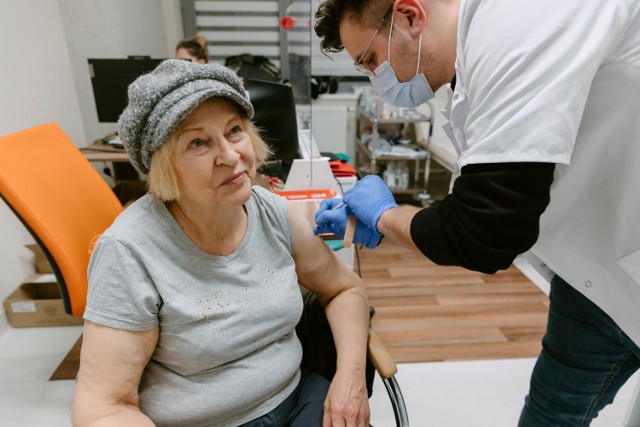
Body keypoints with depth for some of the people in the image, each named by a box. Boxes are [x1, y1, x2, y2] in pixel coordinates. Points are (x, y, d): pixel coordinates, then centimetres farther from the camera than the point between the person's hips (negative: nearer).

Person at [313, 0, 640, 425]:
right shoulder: (468, 92, 0)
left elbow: (482, 236, -32)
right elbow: (476, 208, 9)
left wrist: (384, 214, -13)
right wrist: (375, 227, 3)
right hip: (598, 276, 8)